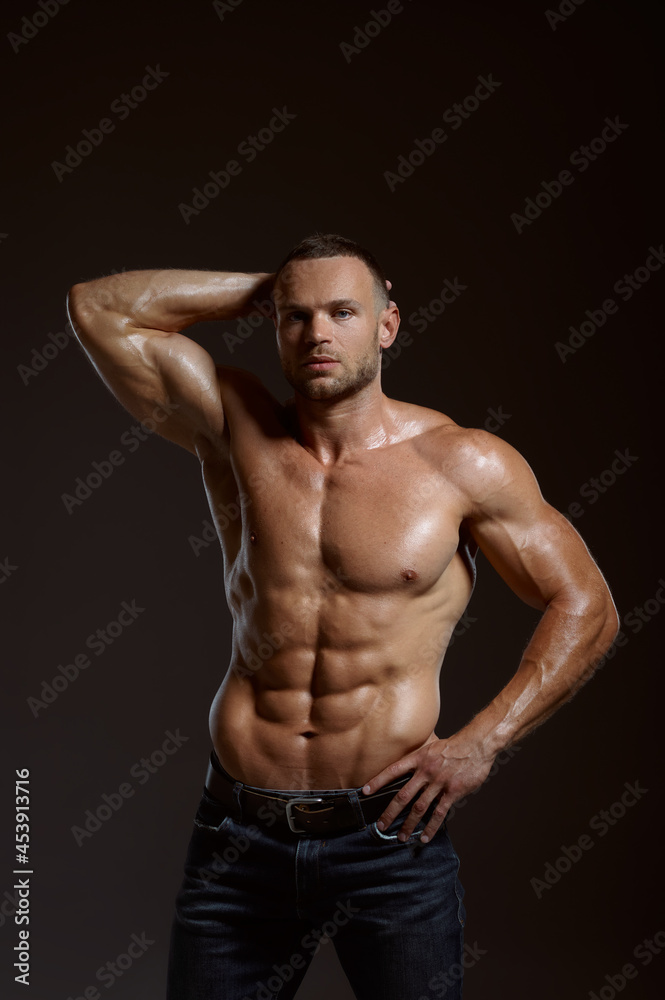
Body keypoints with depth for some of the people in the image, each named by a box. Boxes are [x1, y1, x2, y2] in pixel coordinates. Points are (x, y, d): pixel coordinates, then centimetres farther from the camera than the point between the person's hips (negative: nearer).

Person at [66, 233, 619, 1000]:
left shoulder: (462, 463, -2)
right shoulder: (236, 432, 3)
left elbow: (585, 607, 2)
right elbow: (97, 307, 3)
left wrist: (481, 742, -8)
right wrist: (264, 289, 2)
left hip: (388, 836, -1)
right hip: (238, 838, 2)